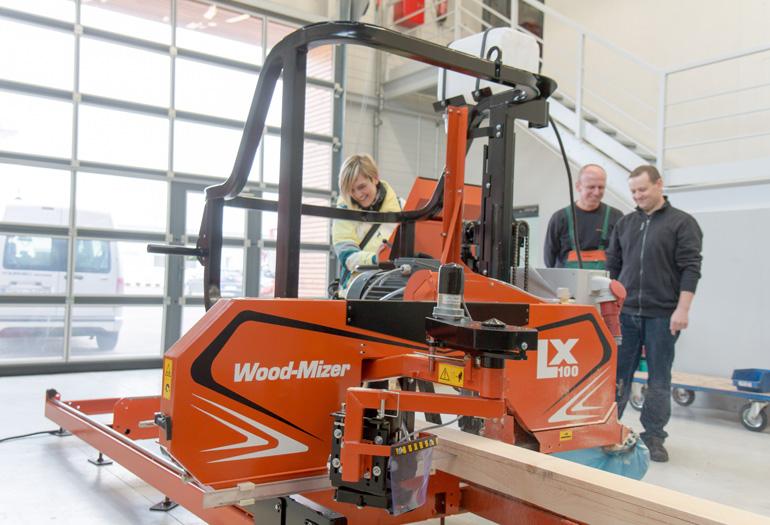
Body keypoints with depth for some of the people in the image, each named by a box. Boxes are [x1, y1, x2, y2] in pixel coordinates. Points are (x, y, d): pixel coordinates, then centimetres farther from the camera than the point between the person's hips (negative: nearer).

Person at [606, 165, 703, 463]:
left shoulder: (682, 223, 0)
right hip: (625, 313, 4)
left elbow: (690, 268, -7)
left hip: (662, 315, -3)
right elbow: (612, 267, 17)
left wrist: (682, 309, -14)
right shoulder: (625, 224, 13)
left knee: (659, 379, 4)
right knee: (618, 374, 7)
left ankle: (653, 438, 14)